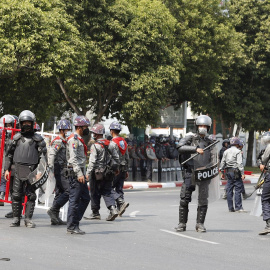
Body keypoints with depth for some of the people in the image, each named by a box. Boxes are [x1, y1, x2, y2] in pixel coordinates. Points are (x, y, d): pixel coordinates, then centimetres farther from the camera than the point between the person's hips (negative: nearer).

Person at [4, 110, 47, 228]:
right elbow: (10, 154, 15)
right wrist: (7, 169, 9)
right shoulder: (16, 138, 11)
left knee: (31, 195, -2)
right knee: (16, 195, 0)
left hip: (32, 171, -2)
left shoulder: (37, 139, 5)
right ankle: (16, 218, 8)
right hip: (19, 170, 2)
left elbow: (43, 156, 3)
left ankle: (28, 219, 4)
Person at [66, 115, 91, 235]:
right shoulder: (74, 139, -12)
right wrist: (79, 174, -26)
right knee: (74, 200, -7)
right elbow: (73, 158, -21)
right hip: (75, 173, -10)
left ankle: (74, 222, 14)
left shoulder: (79, 139, 20)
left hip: (80, 173, 10)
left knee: (85, 198, 11)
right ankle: (71, 226, -4)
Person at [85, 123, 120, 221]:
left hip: (97, 173, -6)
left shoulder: (95, 146, -13)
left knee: (95, 193, 6)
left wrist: (88, 172, -14)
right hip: (108, 172, 6)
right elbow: (116, 157, 11)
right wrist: (116, 168, 22)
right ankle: (112, 208, -9)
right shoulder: (110, 144, 6)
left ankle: (95, 213, 13)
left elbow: (92, 161, -17)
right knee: (107, 192, 10)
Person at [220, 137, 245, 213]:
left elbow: (222, 162, 15)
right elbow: (240, 163, -14)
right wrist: (242, 173, -14)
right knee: (238, 189, -5)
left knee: (229, 190, 8)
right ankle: (238, 207, -8)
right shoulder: (238, 151, -7)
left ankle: (230, 208, 11)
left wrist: (222, 172, 22)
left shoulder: (226, 152, 13)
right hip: (235, 171, -7)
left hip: (228, 172, 7)